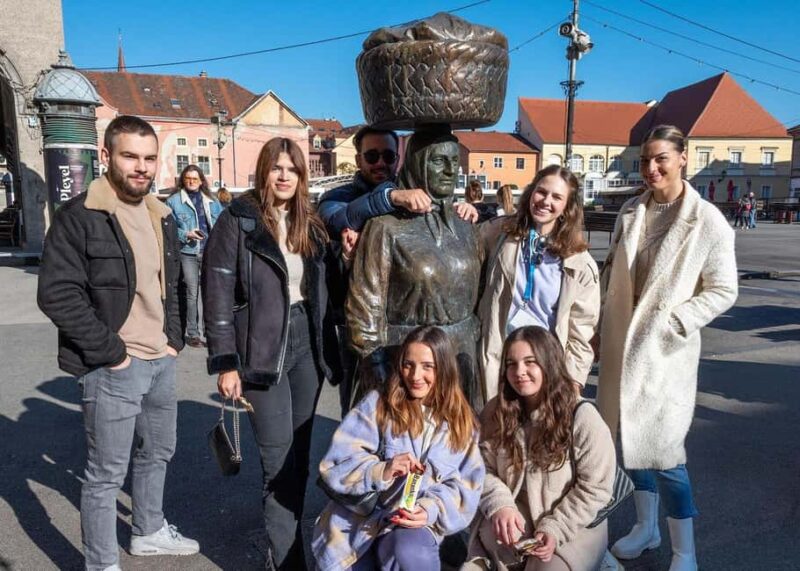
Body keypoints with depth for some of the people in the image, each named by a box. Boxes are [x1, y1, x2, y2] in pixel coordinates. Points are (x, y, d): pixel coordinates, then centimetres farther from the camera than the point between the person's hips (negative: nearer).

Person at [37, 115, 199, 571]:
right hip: (113, 369, -7)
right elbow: (57, 294, -17)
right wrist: (109, 352, -17)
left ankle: (150, 532, 44)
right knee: (107, 473, 4)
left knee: (158, 452, 22)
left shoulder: (161, 216, 9)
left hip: (162, 361, 8)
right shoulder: (79, 216, -13)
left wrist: (174, 339, 8)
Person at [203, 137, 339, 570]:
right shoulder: (238, 220, -6)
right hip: (262, 350, -5)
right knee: (279, 460, -3)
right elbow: (218, 293, -10)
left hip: (307, 342, 5)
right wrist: (225, 362, -13)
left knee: (300, 453, 13)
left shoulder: (310, 224, 11)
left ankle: (285, 532, 32)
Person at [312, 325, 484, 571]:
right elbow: (336, 464, -8)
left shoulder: (461, 420, 6)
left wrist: (431, 509, -17)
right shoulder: (377, 405, -1)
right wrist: (382, 470, -25)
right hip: (359, 521, 1)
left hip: (417, 524, 0)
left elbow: (466, 485, 1)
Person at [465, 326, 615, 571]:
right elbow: (484, 470, 0)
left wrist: (555, 529, -18)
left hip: (573, 526, -2)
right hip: (513, 520, 3)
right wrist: (500, 505, -19)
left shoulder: (583, 418, -13)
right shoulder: (494, 412, -1)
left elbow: (595, 488, -10)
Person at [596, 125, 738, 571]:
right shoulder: (631, 211, 5)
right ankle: (646, 528, 37)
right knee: (631, 437, 16)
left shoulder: (707, 220, -10)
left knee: (662, 449, -3)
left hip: (665, 349, -5)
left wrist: (671, 324, -15)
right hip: (622, 344, 5)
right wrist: (602, 322, 9)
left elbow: (723, 291, -8)